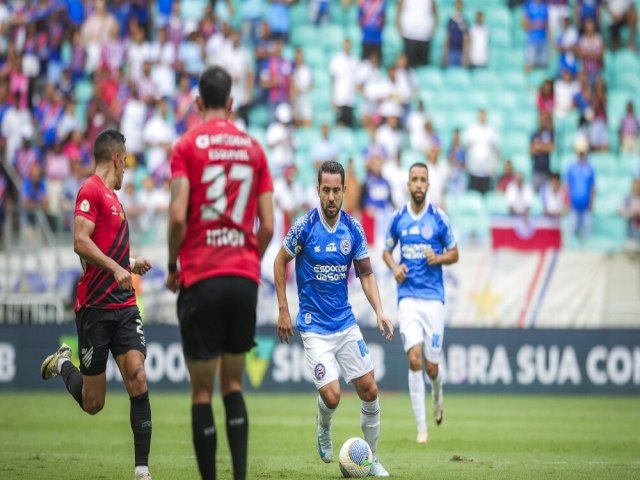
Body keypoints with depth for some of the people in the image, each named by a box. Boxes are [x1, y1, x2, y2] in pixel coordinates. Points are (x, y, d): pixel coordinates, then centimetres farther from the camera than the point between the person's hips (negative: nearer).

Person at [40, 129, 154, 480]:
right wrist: (116, 268, -30)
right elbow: (81, 243, -22)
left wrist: (131, 265, 29)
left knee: (137, 379, -11)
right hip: (95, 306, -7)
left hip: (125, 306, 7)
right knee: (93, 402, 1)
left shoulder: (112, 197, 19)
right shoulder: (91, 191, -9)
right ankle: (63, 364, 34)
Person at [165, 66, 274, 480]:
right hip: (245, 279, 3)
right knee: (233, 384, 13)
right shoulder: (254, 148, 8)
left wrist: (172, 267, 3)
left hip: (200, 279, -3)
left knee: (202, 390, 1)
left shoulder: (187, 146, -2)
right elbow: (268, 225, 5)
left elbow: (178, 217, -11)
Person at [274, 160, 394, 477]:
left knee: (369, 391, 1)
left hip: (346, 322, 4)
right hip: (314, 327, -4)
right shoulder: (304, 226, -12)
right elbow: (280, 262, 0)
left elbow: (366, 274, 7)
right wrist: (283, 311, -2)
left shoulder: (353, 228, -2)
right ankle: (324, 430, 21)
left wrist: (379, 312, -6)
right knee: (331, 396, -14)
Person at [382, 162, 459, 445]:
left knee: (431, 366, 1)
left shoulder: (439, 218, 0)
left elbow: (454, 254, 8)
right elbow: (386, 251, 17)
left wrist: (438, 258, -13)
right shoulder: (398, 219, 4)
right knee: (414, 359, -14)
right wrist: (394, 268, -3)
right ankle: (421, 428, -10)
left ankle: (437, 395, 38)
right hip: (408, 297, 1)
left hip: (433, 297, 0)